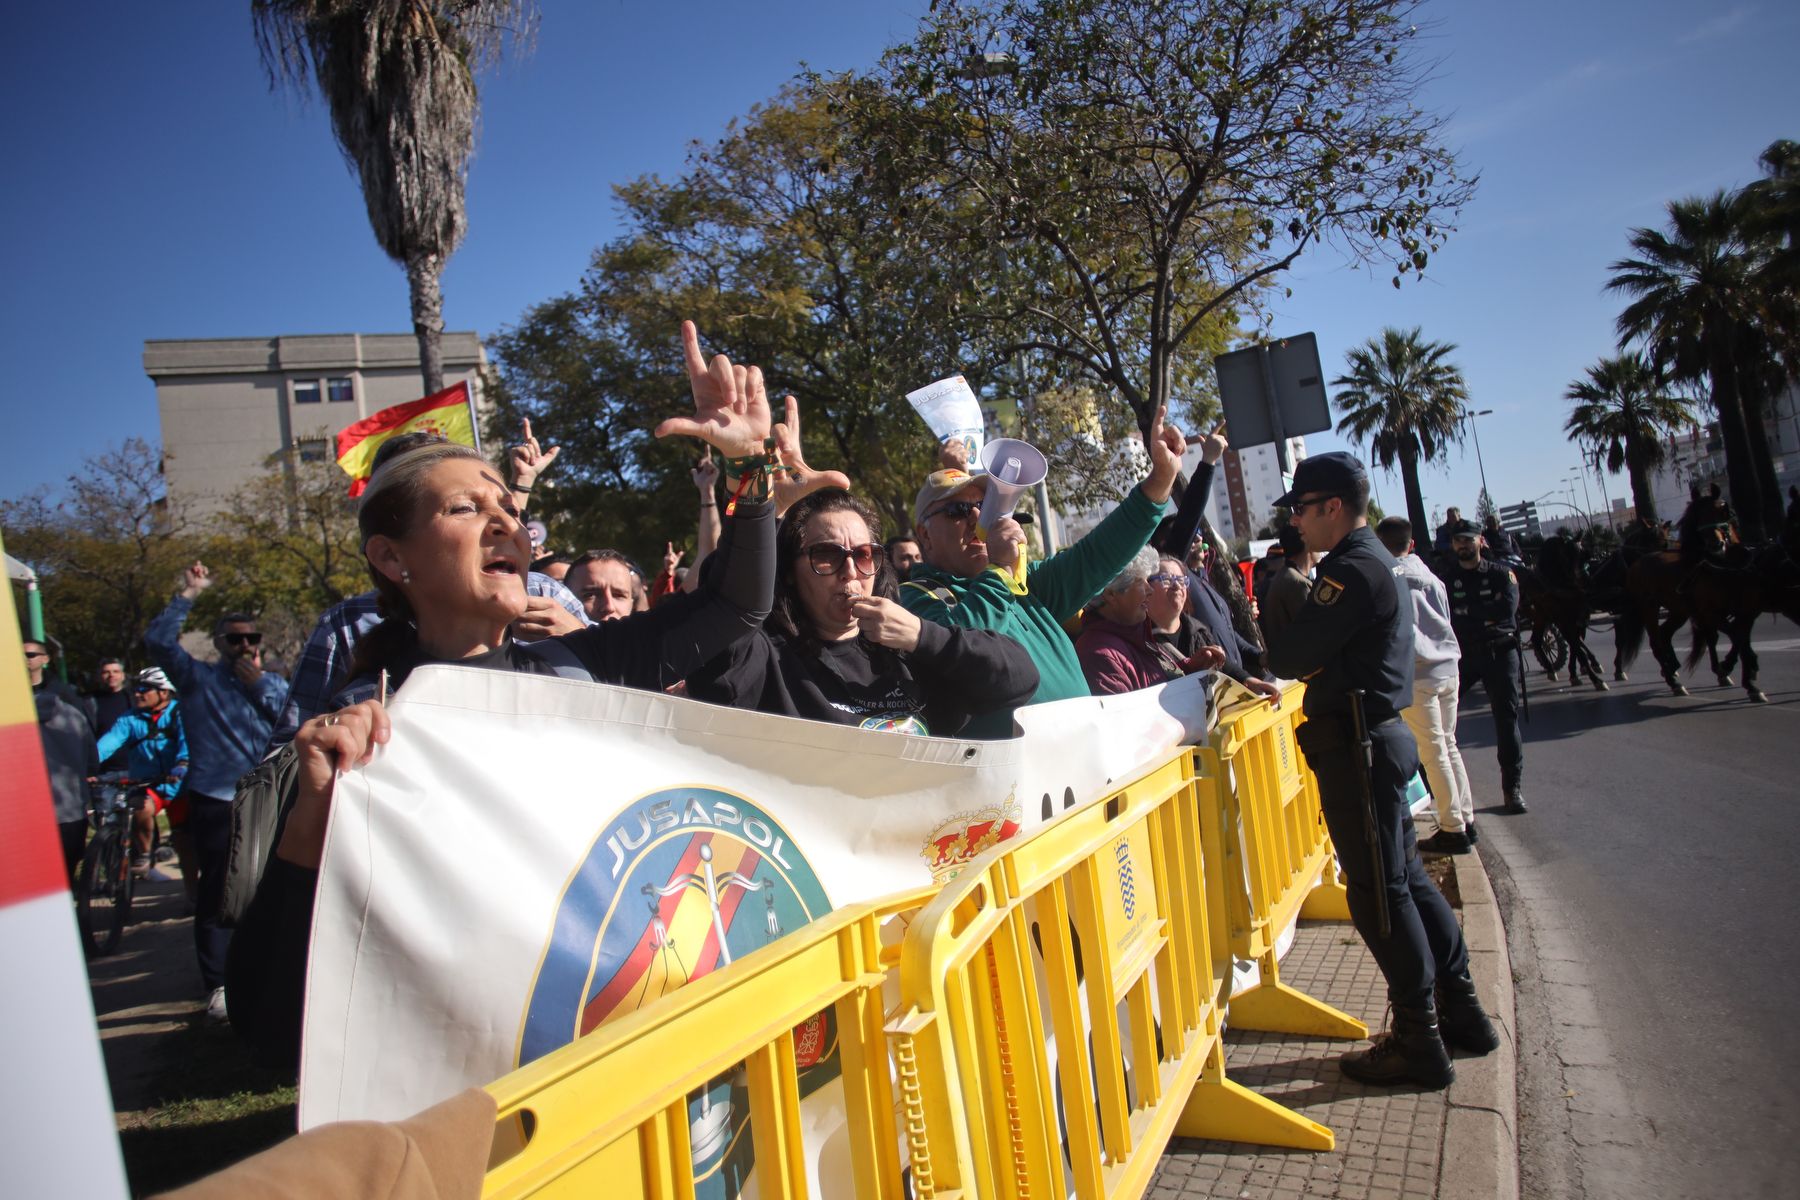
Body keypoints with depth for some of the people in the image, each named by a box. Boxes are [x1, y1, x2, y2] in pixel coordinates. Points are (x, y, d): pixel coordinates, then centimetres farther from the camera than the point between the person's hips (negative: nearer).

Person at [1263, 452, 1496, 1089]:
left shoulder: (1354, 570, -18)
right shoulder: (1375, 561, 16)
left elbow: (1292, 656, -20)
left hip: (1357, 745, -10)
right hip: (1379, 734, 10)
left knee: (1378, 892, -2)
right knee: (1405, 876, 18)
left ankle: (1419, 1043, 8)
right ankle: (1461, 1010, 29)